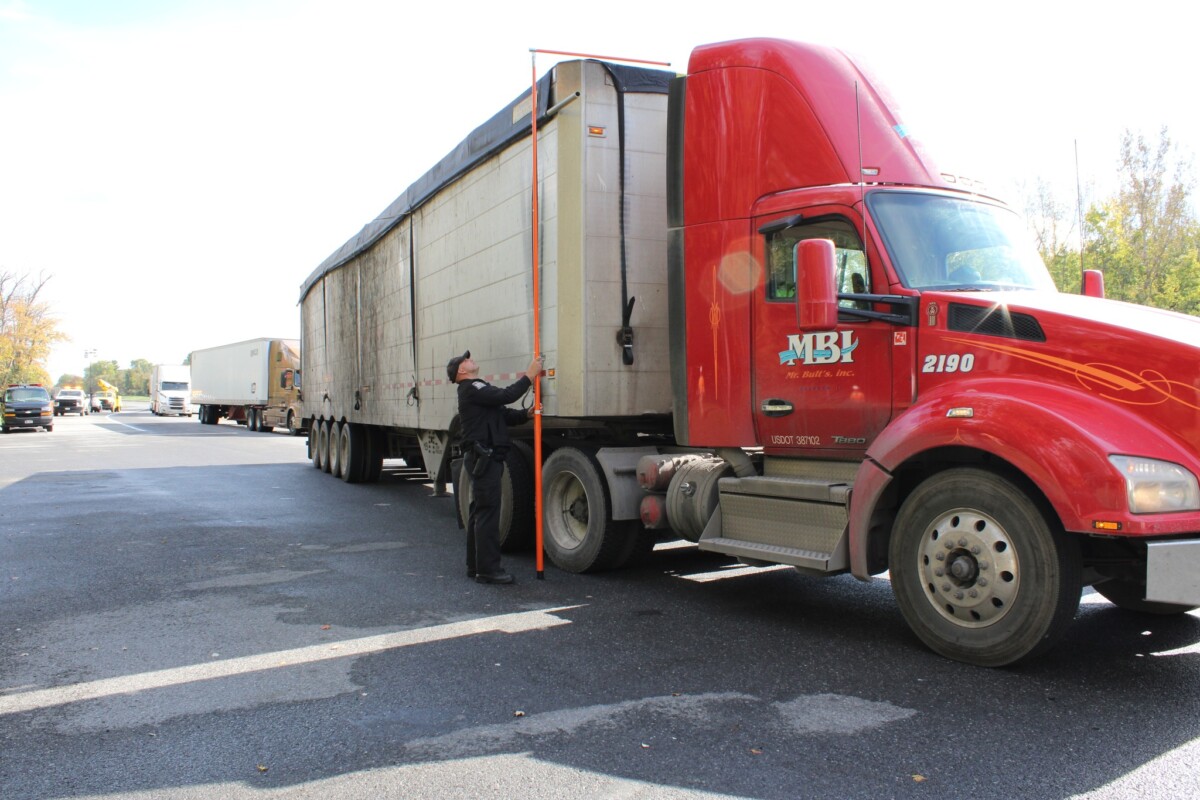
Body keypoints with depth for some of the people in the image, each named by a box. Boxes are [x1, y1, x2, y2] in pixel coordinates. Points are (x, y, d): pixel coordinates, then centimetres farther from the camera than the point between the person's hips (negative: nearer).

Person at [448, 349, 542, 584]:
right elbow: (505, 396, -23)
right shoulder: (471, 388, -9)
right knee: (487, 513, -10)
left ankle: (475, 566, 20)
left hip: (484, 458, 11)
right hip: (483, 457, -11)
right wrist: (530, 375, -15)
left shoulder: (478, 388, 24)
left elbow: (504, 414, 15)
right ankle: (487, 569, -8)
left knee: (479, 512, 13)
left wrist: (526, 414, -2)